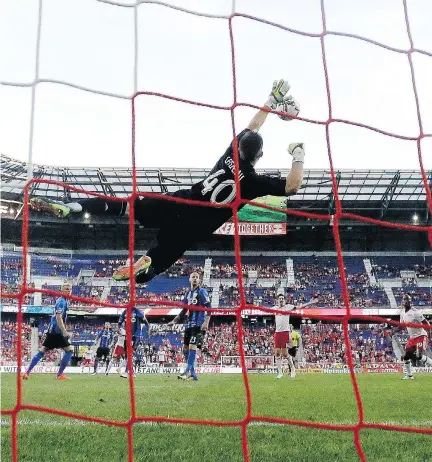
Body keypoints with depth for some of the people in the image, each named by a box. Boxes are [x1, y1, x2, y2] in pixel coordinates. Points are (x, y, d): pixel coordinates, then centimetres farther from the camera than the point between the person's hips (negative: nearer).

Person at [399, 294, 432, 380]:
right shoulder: (403, 313, 7)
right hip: (412, 337, 8)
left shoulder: (415, 312, -17)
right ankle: (409, 375, 18)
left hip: (421, 336, -8)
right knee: (406, 356, 5)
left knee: (418, 356, -22)